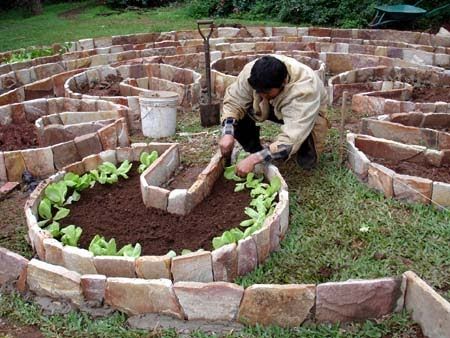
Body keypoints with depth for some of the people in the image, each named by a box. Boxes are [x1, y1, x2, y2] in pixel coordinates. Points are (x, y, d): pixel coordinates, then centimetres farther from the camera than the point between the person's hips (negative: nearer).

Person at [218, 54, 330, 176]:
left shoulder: (304, 90, -42)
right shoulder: (252, 72, -32)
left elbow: (291, 139, -46)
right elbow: (233, 100, -20)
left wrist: (254, 160, -50)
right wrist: (227, 133, -37)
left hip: (305, 112, -4)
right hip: (275, 107, 4)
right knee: (239, 114, -23)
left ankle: (306, 148, 1)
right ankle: (254, 150, -1)